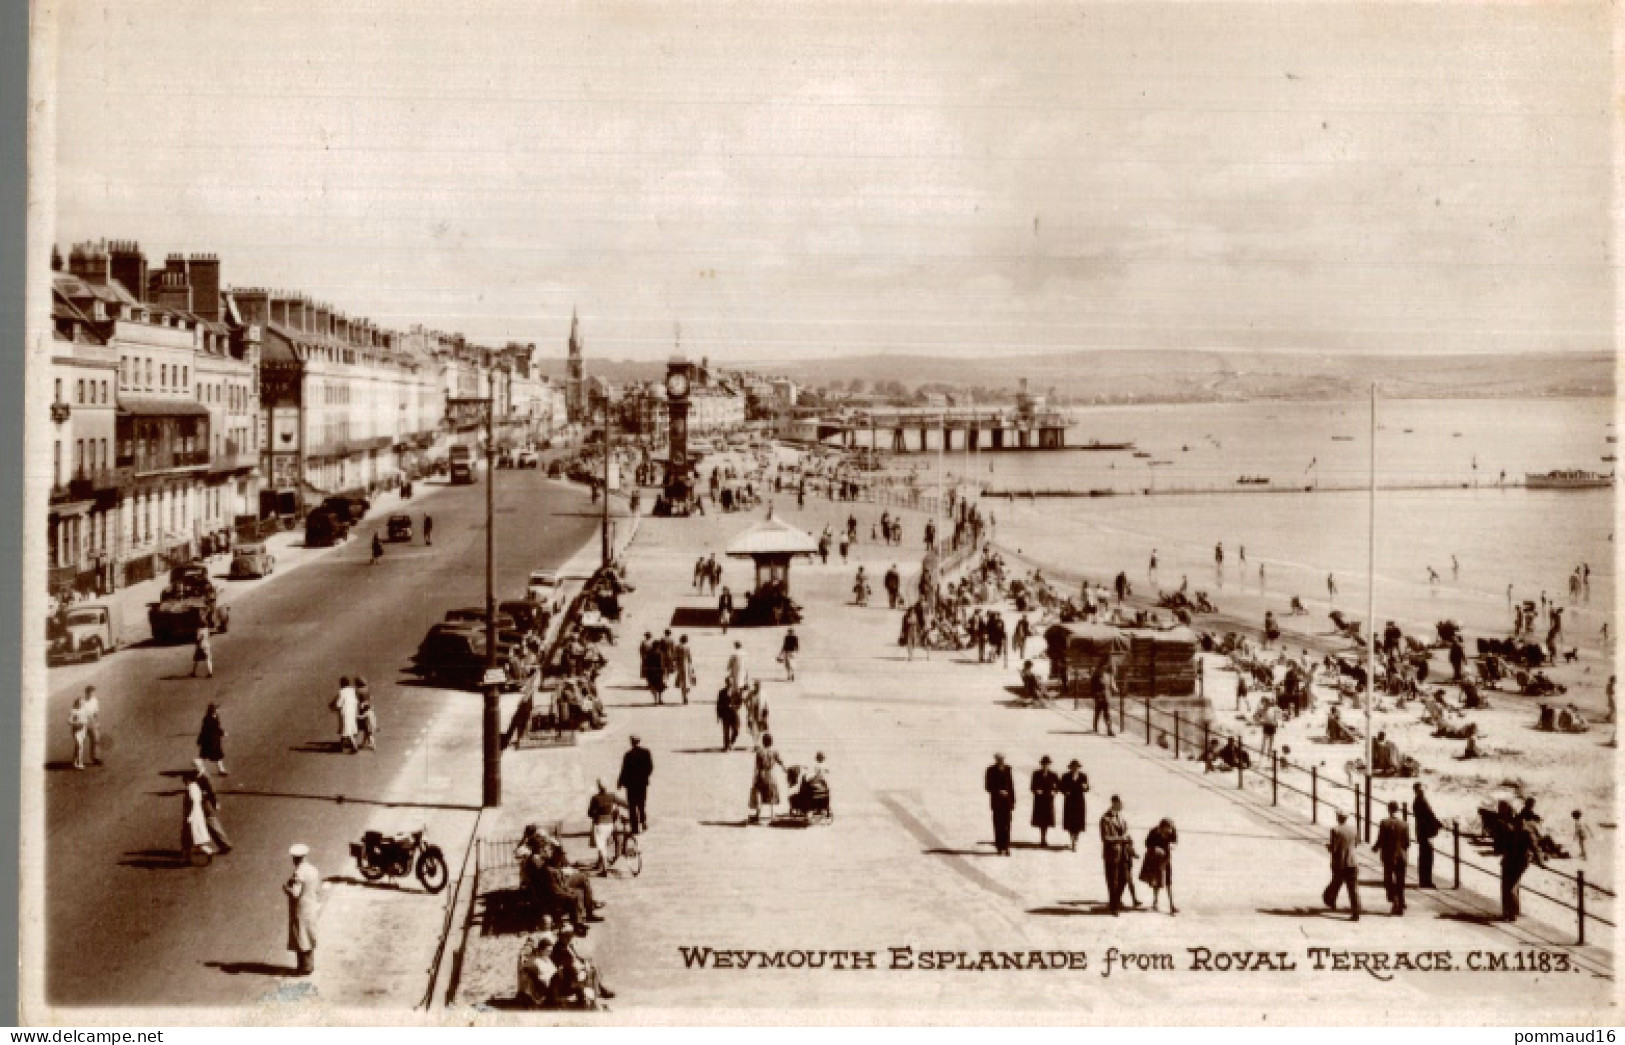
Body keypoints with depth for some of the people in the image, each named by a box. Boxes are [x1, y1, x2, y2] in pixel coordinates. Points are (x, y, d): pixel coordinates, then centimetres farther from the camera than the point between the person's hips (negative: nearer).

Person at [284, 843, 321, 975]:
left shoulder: (298, 873, -21)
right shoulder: (313, 869, 4)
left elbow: (294, 893, -27)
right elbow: (318, 890, 11)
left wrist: (285, 887, -9)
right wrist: (318, 905, 22)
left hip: (300, 910, -9)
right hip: (312, 908, 9)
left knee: (301, 938, 0)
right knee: (308, 937, 18)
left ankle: (305, 967, 4)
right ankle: (309, 964, 26)